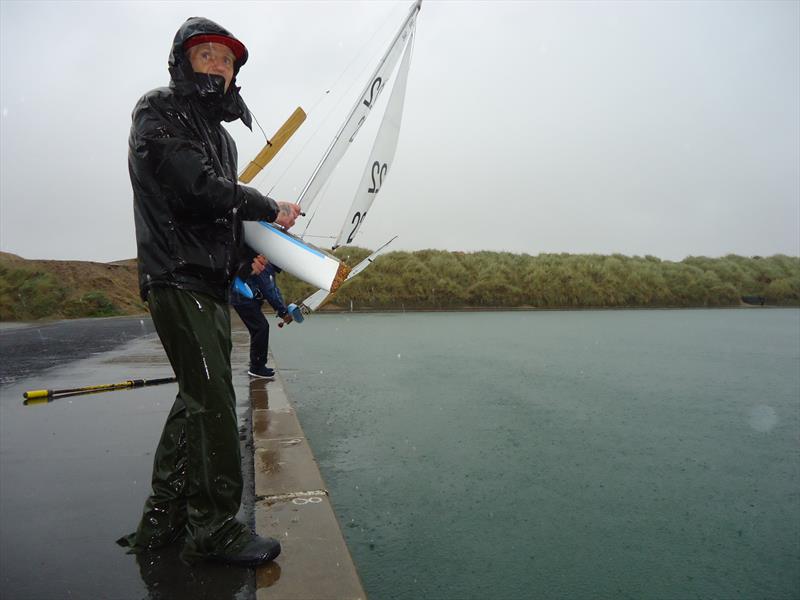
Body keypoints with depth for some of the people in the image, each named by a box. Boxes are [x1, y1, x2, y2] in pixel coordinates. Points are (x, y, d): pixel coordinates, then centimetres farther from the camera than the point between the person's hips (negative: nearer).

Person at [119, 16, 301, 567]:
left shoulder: (221, 135, 24)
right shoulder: (158, 112, -2)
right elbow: (197, 187, -18)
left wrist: (248, 257, 8)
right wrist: (270, 208, -9)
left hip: (212, 283, 9)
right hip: (177, 278, -9)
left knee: (199, 398, 10)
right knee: (213, 400, -11)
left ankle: (163, 520, 22)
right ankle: (215, 528, 2)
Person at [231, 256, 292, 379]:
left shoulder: (270, 267, 14)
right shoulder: (264, 265, -19)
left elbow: (274, 289, 10)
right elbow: (269, 290, -22)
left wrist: (284, 311, 0)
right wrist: (283, 312, -18)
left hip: (248, 300, 11)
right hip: (243, 299, -11)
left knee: (259, 329, 13)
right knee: (261, 327, -12)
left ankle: (257, 366, 22)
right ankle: (256, 368, -5)